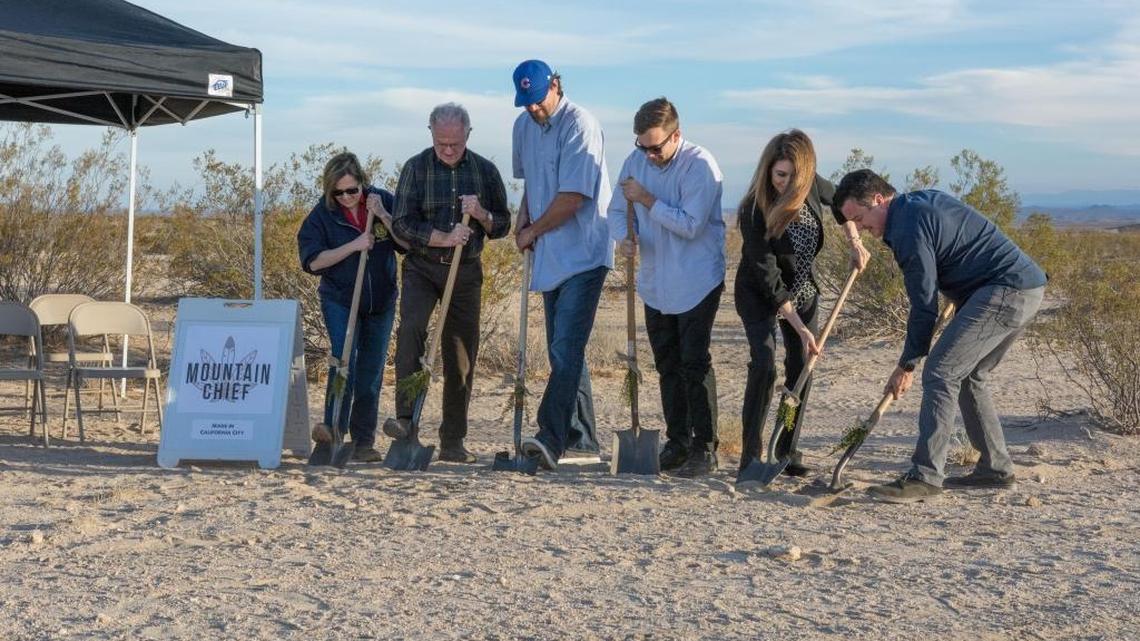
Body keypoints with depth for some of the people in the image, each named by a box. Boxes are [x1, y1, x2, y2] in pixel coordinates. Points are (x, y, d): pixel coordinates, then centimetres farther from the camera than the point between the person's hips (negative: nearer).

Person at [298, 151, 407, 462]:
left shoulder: (383, 201, -3)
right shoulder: (322, 214, -7)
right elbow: (312, 261, -12)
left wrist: (383, 216, -18)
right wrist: (354, 245, -20)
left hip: (381, 302, 2)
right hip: (340, 300, -2)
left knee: (371, 370, 5)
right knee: (344, 359, -19)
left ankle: (364, 441, 12)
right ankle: (333, 426, -12)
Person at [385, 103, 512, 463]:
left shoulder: (484, 171, 4)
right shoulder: (416, 168, -2)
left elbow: (502, 226, 8)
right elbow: (402, 223, -7)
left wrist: (481, 214, -14)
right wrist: (444, 239, -20)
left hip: (466, 272, 2)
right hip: (422, 268, -2)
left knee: (461, 356, 3)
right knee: (410, 328, -28)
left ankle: (453, 443, 11)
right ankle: (406, 419, -26)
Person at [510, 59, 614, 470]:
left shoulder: (579, 125, -14)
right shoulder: (524, 126, 11)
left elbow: (573, 196, -19)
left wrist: (532, 232, -8)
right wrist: (524, 218, 10)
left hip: (583, 254, -9)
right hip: (550, 255, 9)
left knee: (565, 348, -16)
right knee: (563, 349, 13)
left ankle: (552, 437, -22)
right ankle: (581, 438, 22)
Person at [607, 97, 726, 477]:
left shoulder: (700, 166, -17)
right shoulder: (636, 161, 3)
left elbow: (690, 224, -23)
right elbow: (617, 210, 7)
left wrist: (646, 198, -20)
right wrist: (625, 237, -14)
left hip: (696, 284, -7)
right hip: (655, 284, 7)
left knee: (695, 365, -7)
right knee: (667, 366, 13)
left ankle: (704, 448, 0)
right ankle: (677, 442, 23)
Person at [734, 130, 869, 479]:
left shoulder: (812, 186, -16)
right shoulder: (755, 212, -30)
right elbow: (768, 279, -28)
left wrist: (855, 243, -3)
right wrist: (799, 327, -28)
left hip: (803, 291, 5)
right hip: (760, 296, -5)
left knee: (801, 369, 2)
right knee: (764, 365, -19)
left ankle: (788, 450, 13)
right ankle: (750, 454, -12)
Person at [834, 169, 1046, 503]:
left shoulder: (909, 229, -13)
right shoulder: (923, 200, 17)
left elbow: (925, 305, -12)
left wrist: (906, 365, -3)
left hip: (1005, 292, -11)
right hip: (1028, 287, 11)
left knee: (941, 372, -13)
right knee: (968, 376, 18)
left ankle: (925, 477, -16)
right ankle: (996, 468, 23)